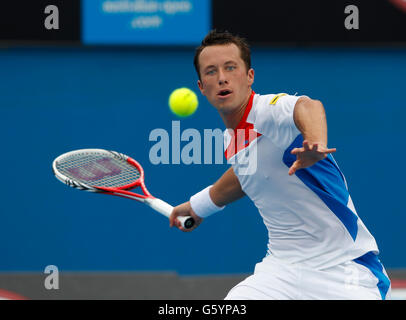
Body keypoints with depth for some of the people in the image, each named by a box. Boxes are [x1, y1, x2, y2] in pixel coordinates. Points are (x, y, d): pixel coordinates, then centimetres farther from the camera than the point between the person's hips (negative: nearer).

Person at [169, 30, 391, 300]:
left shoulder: (271, 109, -16)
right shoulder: (231, 140, 9)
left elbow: (308, 107, -40)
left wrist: (316, 143, -62)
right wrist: (198, 205, 46)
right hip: (282, 266, 6)